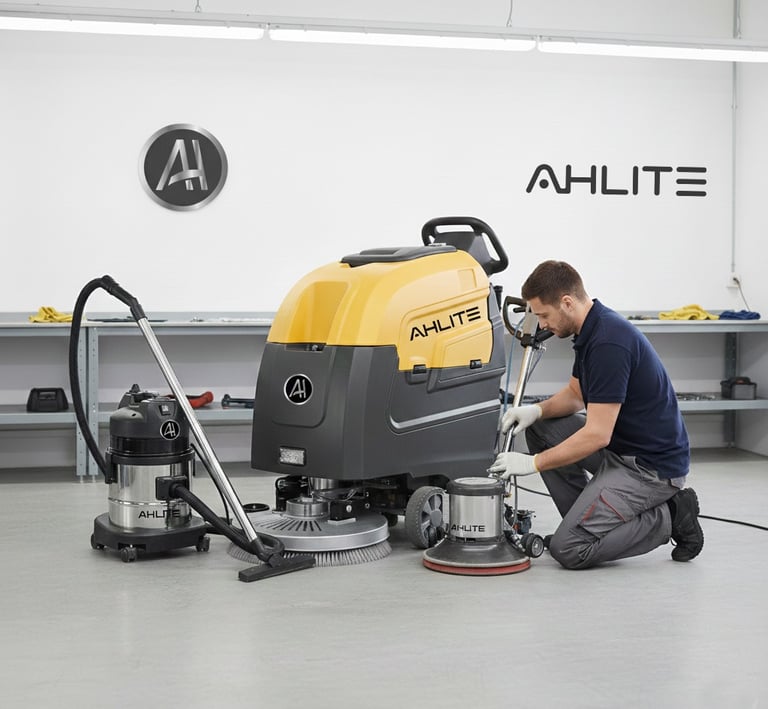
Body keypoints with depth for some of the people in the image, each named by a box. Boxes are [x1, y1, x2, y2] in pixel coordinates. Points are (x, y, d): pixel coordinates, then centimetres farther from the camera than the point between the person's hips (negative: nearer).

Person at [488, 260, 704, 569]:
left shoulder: (609, 342, -26)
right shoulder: (591, 329, 6)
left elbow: (597, 435, -26)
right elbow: (575, 394, 19)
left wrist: (532, 463, -19)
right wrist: (536, 410, -1)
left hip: (652, 465, -10)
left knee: (568, 548, -15)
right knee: (539, 426, 11)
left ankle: (666, 519, 0)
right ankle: (588, 516, 13)